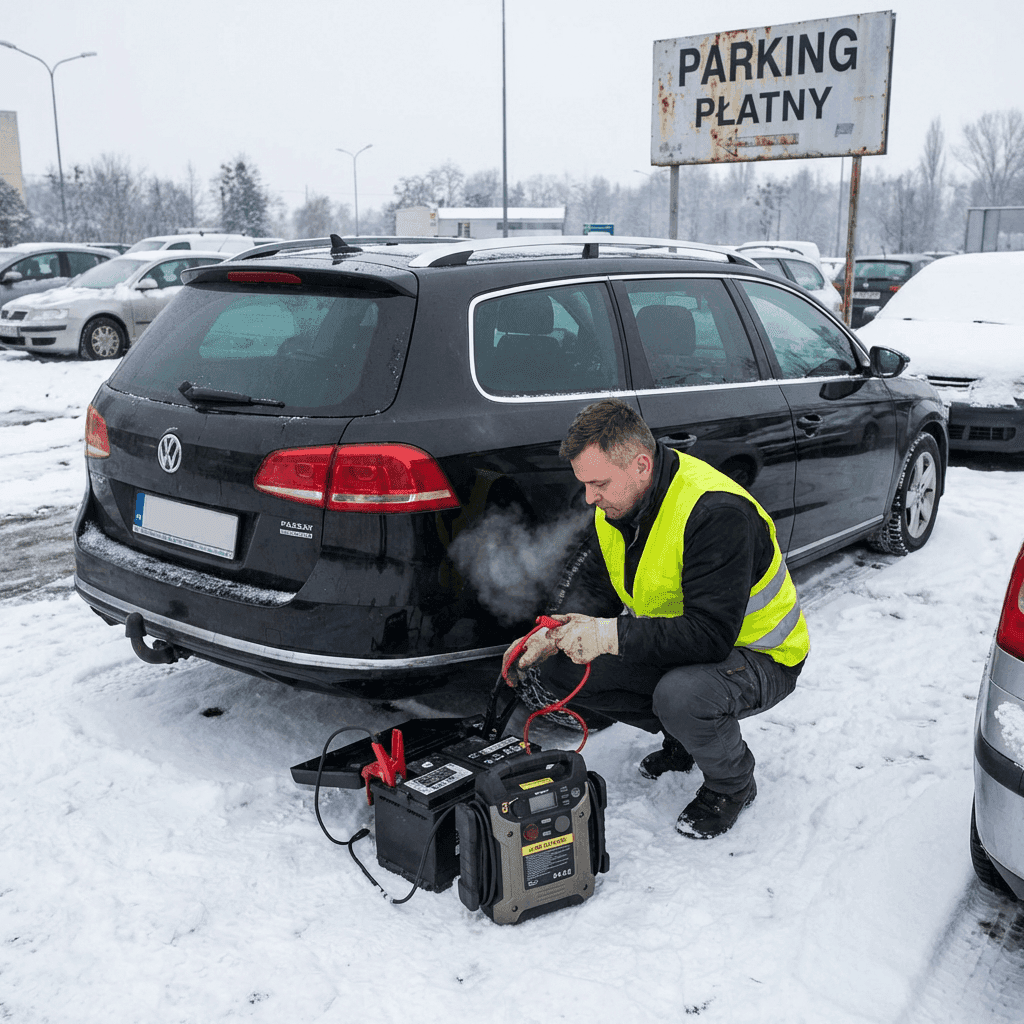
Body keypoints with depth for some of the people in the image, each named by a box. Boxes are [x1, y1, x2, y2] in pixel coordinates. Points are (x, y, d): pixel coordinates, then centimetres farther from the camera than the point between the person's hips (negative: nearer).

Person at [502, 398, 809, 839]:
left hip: (758, 654, -7)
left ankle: (732, 784, -4)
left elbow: (710, 634, -36)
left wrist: (612, 636, -41)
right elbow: (588, 579, 1)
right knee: (559, 671, -8)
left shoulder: (716, 513, -33)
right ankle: (683, 737, 13)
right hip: (674, 643, 8)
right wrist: (554, 634, -18)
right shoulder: (617, 501, -7)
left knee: (681, 696, -39)